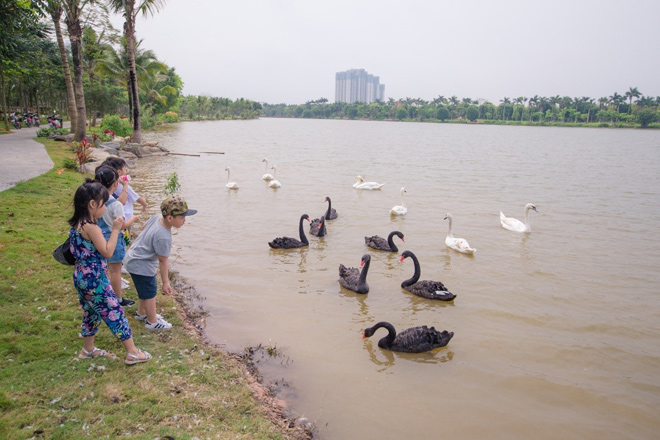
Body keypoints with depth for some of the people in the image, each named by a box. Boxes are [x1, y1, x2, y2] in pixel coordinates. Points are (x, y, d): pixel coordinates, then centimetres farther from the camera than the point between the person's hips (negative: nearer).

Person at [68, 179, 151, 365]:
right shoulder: (91, 227, -22)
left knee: (91, 313, 23)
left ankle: (88, 349, 39)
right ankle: (132, 353, 7)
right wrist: (115, 229, -19)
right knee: (115, 312, -1)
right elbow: (107, 252, -23)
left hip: (81, 277, 9)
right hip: (94, 280, -9)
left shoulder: (76, 224, 6)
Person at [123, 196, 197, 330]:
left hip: (133, 256, 10)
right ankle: (152, 322, 25)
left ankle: (141, 313, 47)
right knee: (150, 293, 7)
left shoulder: (156, 218, -9)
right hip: (141, 265, -10)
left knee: (145, 290, 26)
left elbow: (144, 227, 12)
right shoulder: (163, 237, -33)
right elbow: (163, 261, -25)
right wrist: (165, 282, -14)